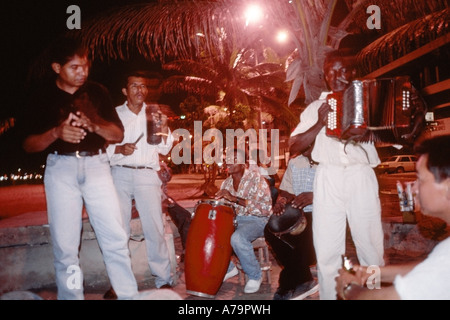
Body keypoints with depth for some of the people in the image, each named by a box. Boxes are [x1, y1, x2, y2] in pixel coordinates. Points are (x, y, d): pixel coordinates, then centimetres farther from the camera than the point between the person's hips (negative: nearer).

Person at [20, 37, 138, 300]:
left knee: (116, 237, -5)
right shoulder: (43, 97, 6)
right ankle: (71, 297, 13)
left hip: (96, 165, 1)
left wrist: (94, 125, -14)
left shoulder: (97, 92, 9)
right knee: (65, 245, 0)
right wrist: (55, 133, -16)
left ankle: (130, 296, 5)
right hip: (61, 169, 0)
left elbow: (118, 134, 7)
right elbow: (29, 145, 4)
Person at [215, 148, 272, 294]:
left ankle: (255, 275, -8)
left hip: (256, 220, -7)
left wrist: (235, 198, -31)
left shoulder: (256, 179, -14)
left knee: (237, 238, -35)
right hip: (234, 219, 7)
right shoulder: (226, 183, 7)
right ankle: (228, 268, 10)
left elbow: (266, 208, -25)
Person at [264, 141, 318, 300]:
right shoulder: (294, 162, 11)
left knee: (304, 233, -34)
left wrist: (315, 196, -33)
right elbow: (286, 191, 14)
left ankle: (288, 286, -11)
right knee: (271, 229, -20)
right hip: (301, 214, 6)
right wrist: (282, 201, -11)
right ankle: (304, 281, -8)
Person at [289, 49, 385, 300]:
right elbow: (296, 145, 7)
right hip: (329, 179, 1)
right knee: (327, 247, 2)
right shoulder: (317, 107, 14)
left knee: (370, 244, 1)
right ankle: (329, 295, 15)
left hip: (362, 177, -1)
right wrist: (320, 124, -5)